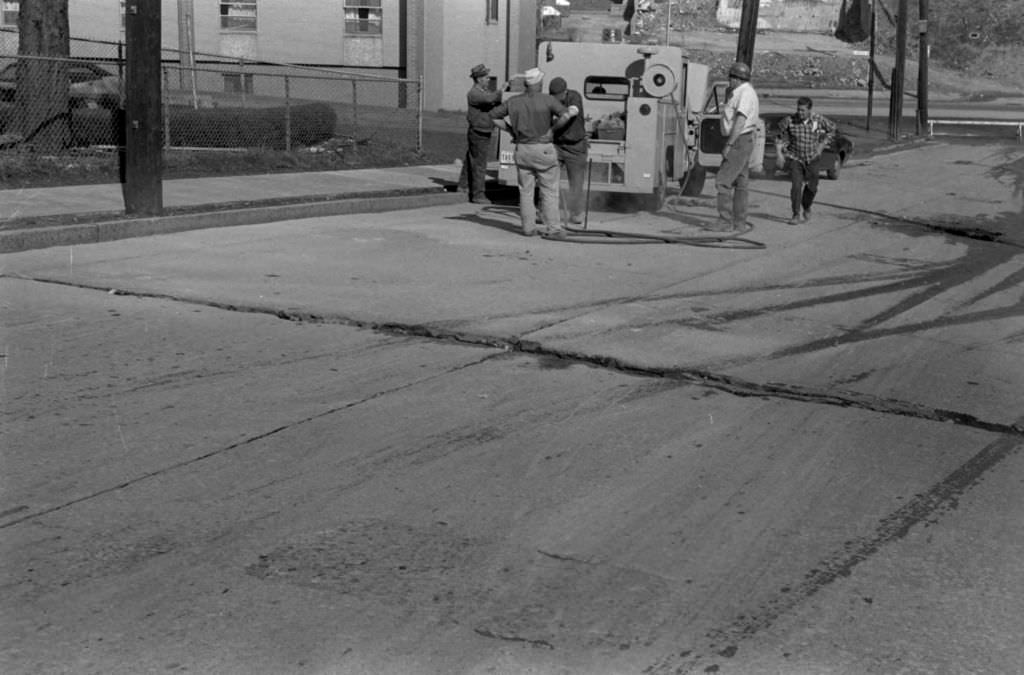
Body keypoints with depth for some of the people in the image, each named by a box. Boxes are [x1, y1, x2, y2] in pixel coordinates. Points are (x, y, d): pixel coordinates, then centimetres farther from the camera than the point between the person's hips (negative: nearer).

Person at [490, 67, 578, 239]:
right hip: (544, 149, -4)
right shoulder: (547, 100, -10)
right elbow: (565, 116, -20)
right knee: (549, 191, 2)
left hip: (522, 150, 4)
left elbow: (493, 115, 11)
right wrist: (552, 128, -6)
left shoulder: (514, 102, 2)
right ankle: (552, 228, 0)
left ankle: (528, 227, 13)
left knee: (525, 191, 11)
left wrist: (511, 130, 13)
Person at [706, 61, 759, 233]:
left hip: (738, 142, -11)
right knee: (740, 183, 11)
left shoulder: (745, 93, -15)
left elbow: (740, 121, -23)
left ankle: (725, 222, -12)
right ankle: (739, 222, 14)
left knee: (723, 181, -12)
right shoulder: (742, 93, 18)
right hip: (743, 142, 11)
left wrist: (729, 144, -25)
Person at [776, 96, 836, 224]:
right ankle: (796, 215, -7)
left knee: (811, 187, 7)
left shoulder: (819, 119, -12)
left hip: (813, 159, 1)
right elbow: (781, 129, 8)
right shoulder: (790, 120, -15)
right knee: (796, 186, -13)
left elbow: (832, 128, 8)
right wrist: (784, 147, 4)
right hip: (795, 158, -1)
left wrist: (822, 145, 1)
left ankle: (806, 209, 33)